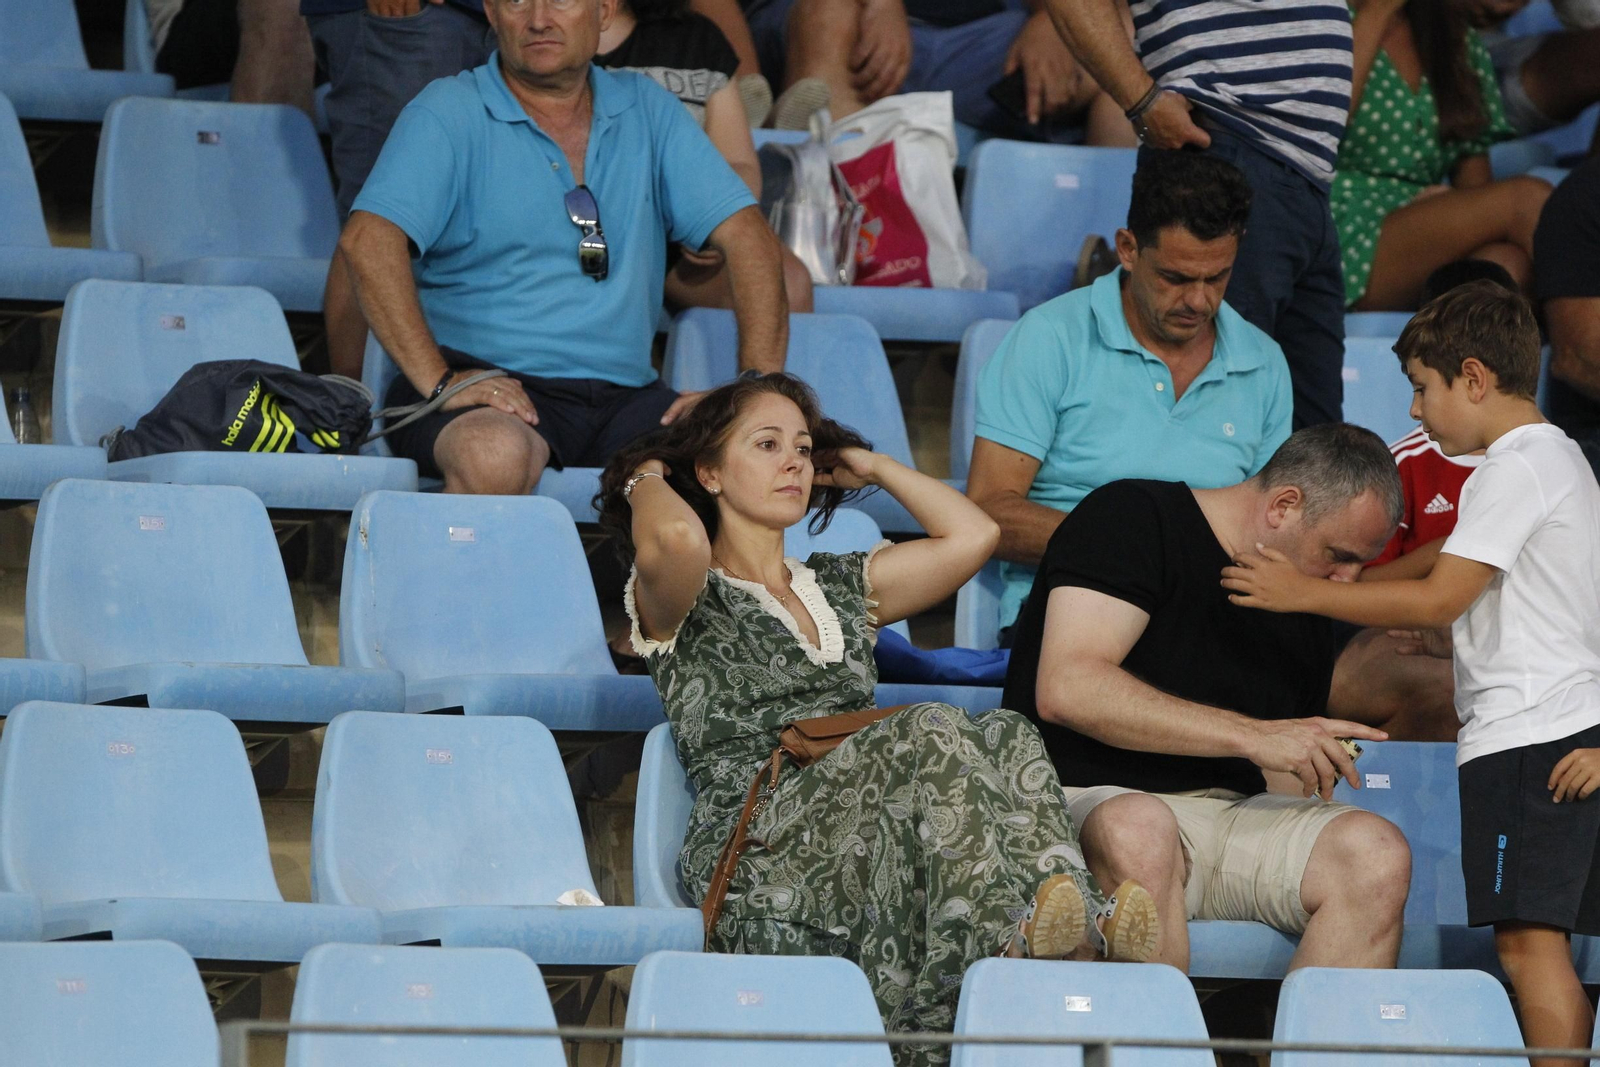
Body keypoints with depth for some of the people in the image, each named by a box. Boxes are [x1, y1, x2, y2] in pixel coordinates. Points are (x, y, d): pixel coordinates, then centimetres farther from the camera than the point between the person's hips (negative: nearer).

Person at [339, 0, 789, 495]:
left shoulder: (647, 110, 14)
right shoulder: (449, 113, 1)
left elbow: (747, 236, 10)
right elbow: (368, 241, -13)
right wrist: (438, 381, -23)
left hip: (623, 395, 3)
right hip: (489, 386, -3)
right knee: (496, 456, -38)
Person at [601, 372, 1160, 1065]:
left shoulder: (840, 587, 32)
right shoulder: (687, 601, 12)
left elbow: (971, 535, 20)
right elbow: (677, 538, -14)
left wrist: (867, 465, 31)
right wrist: (645, 481, 9)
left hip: (859, 842, 6)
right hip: (753, 851, -6)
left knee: (1002, 736, -26)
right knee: (930, 734, -32)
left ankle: (1081, 920, -51)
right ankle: (1004, 934, -53)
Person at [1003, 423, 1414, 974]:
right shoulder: (1133, 520, -2)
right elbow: (1066, 690, -17)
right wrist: (1253, 736, -18)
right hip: (1091, 802, -6)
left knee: (1377, 852, -22)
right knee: (1138, 831, -40)